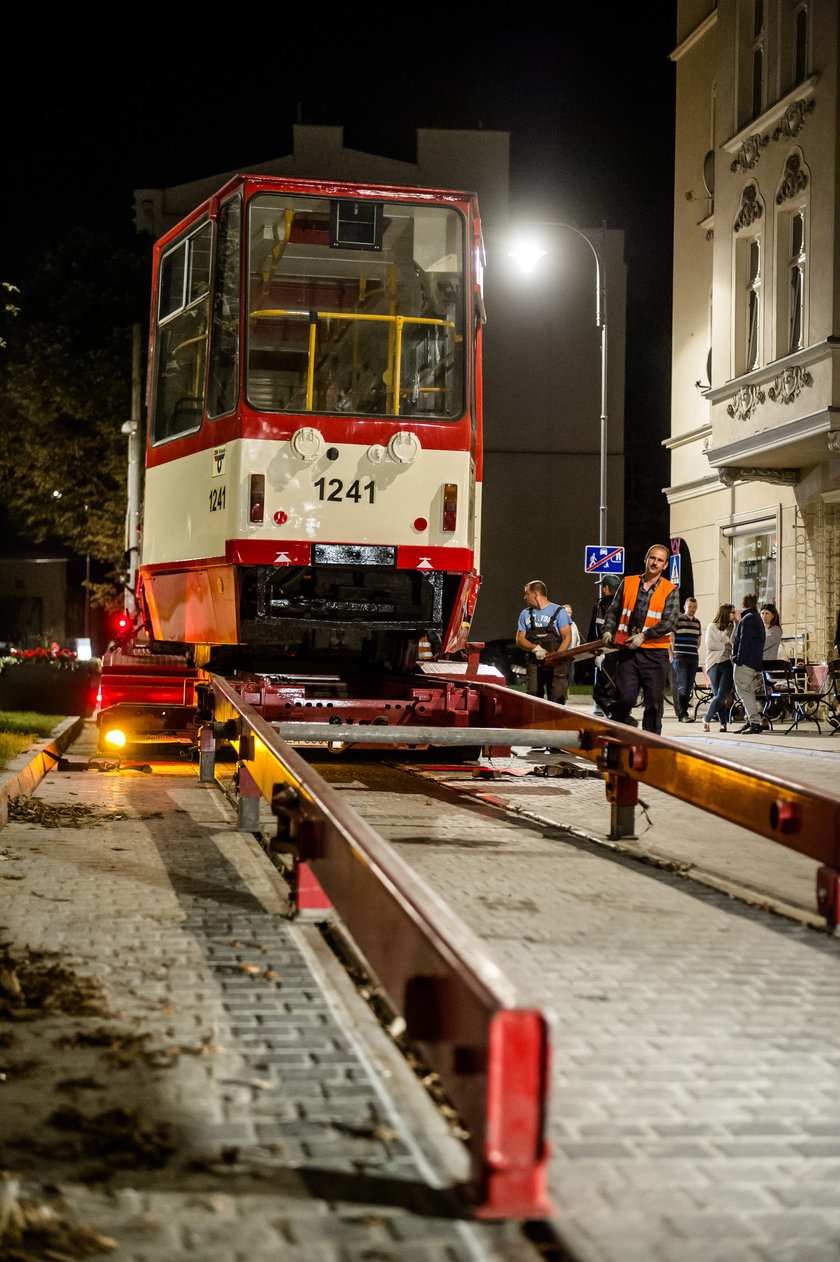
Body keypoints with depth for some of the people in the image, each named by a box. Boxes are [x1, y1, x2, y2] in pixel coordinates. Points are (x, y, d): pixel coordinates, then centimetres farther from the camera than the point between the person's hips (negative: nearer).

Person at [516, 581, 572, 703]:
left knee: (557, 701, -7)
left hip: (556, 665, -3)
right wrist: (535, 648, -12)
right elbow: (519, 640, 9)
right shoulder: (525, 614, 15)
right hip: (534, 665, 3)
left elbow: (567, 638, -3)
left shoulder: (559, 612, 2)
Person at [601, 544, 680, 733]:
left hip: (655, 653, -1)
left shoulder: (670, 590, 2)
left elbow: (670, 622, -8)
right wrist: (608, 631, -1)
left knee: (654, 701, 4)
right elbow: (613, 611, 17)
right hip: (627, 652, 1)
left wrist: (644, 635, -16)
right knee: (623, 698, 0)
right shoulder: (628, 583, 11)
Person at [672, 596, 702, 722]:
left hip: (694, 658, 6)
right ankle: (682, 714, -7)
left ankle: (683, 711, 15)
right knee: (682, 687, -9)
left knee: (689, 687, 7)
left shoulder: (697, 622, 15)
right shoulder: (677, 620, -3)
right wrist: (671, 655, -8)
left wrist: (695, 652, 16)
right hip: (680, 658, -6)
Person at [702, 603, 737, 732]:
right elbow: (709, 644, -4)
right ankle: (723, 723, 3)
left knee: (722, 695, -12)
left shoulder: (733, 628, 16)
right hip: (714, 664, -2)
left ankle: (706, 718, -1)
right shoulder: (712, 627, 7)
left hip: (728, 664, 2)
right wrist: (726, 646, -2)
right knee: (718, 695, -2)